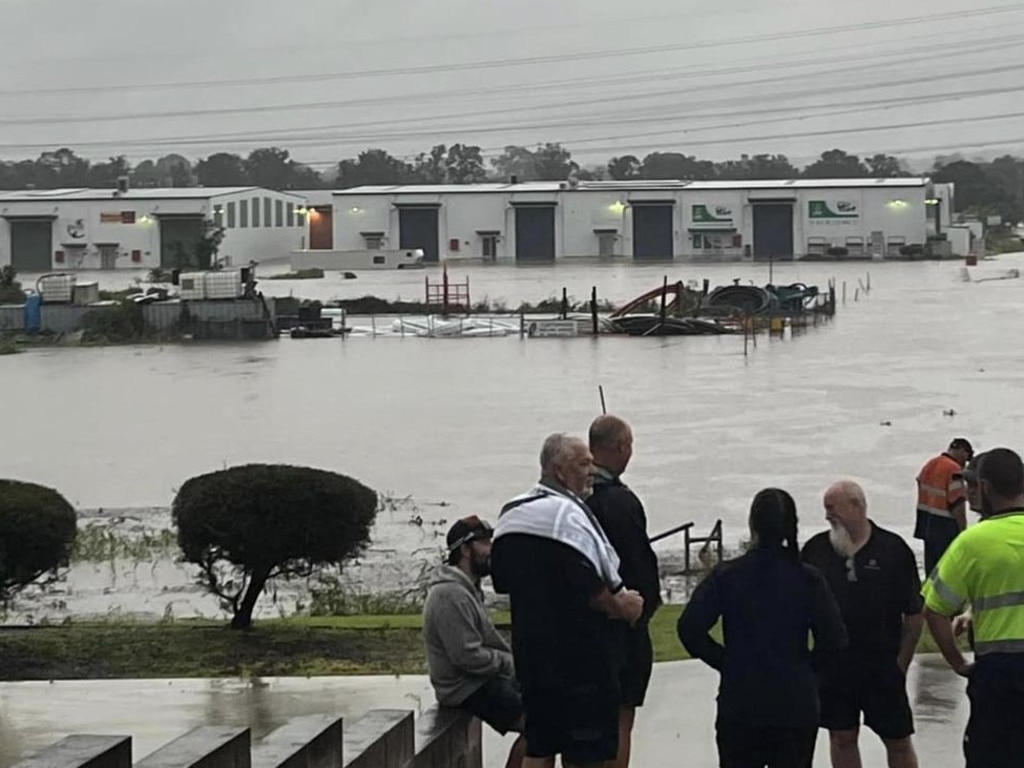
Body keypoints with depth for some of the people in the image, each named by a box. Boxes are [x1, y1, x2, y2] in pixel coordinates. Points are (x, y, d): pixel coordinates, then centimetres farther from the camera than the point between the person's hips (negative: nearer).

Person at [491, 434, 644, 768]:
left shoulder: (511, 515, 13)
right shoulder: (566, 513, -17)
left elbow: (501, 581, 19)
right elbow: (583, 587, -23)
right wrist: (619, 606, -9)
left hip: (529, 649, 9)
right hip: (575, 653, -9)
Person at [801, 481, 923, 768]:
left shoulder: (893, 549, -6)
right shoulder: (815, 549, 2)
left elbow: (915, 613, -2)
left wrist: (901, 662, -4)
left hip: (883, 664, -2)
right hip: (832, 663, 3)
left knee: (898, 739, 3)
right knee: (842, 738, 9)